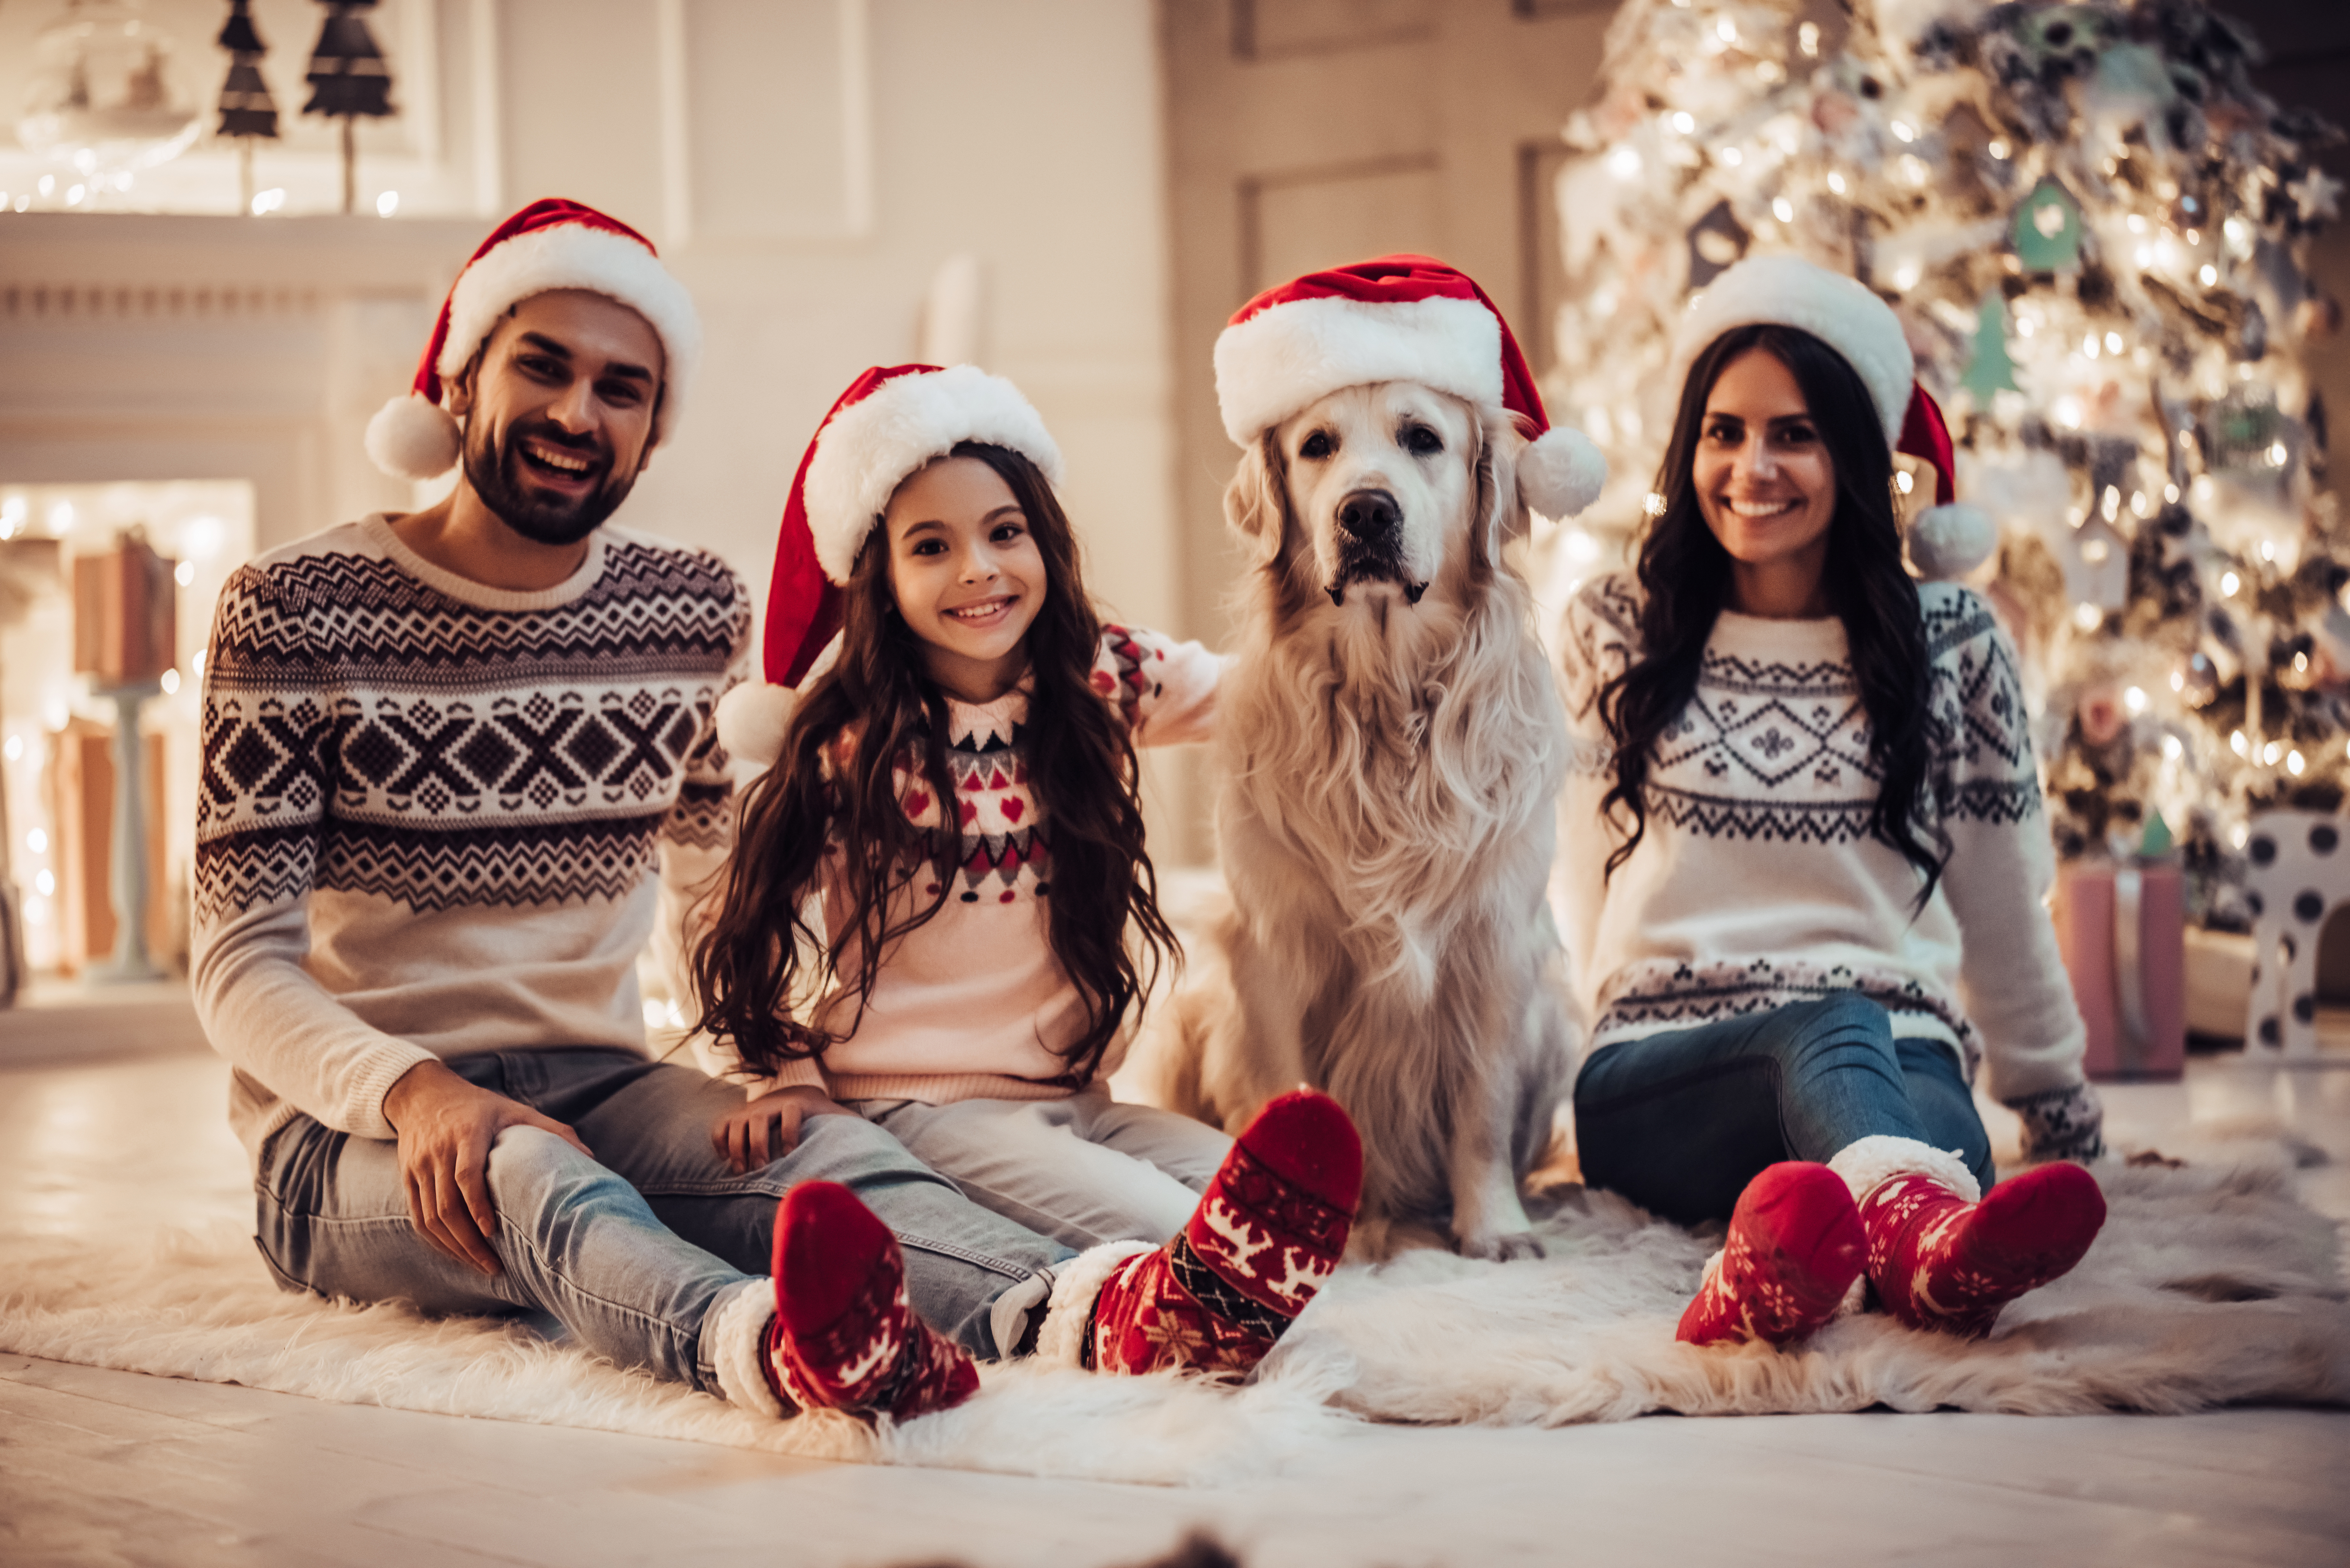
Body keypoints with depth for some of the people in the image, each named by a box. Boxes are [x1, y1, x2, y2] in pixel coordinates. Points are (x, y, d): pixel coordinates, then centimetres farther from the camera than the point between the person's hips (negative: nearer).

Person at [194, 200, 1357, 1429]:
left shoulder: (694, 610, 7)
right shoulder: (294, 611, -7)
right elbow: (244, 969, -10)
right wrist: (413, 1090, -30)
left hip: (593, 1083, 3)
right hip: (348, 1127, -3)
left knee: (818, 1147, -30)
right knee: (522, 1173, -38)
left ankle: (1091, 1310, -61)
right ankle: (767, 1349, -72)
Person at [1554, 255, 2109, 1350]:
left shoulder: (1950, 644, 11)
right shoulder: (1614, 631, 12)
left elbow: (2001, 900, 18)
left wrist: (2057, 1105, 24)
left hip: (1900, 1054, 1)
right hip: (1660, 1079, -1)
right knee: (1831, 1029, -38)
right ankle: (1930, 1233, -74)